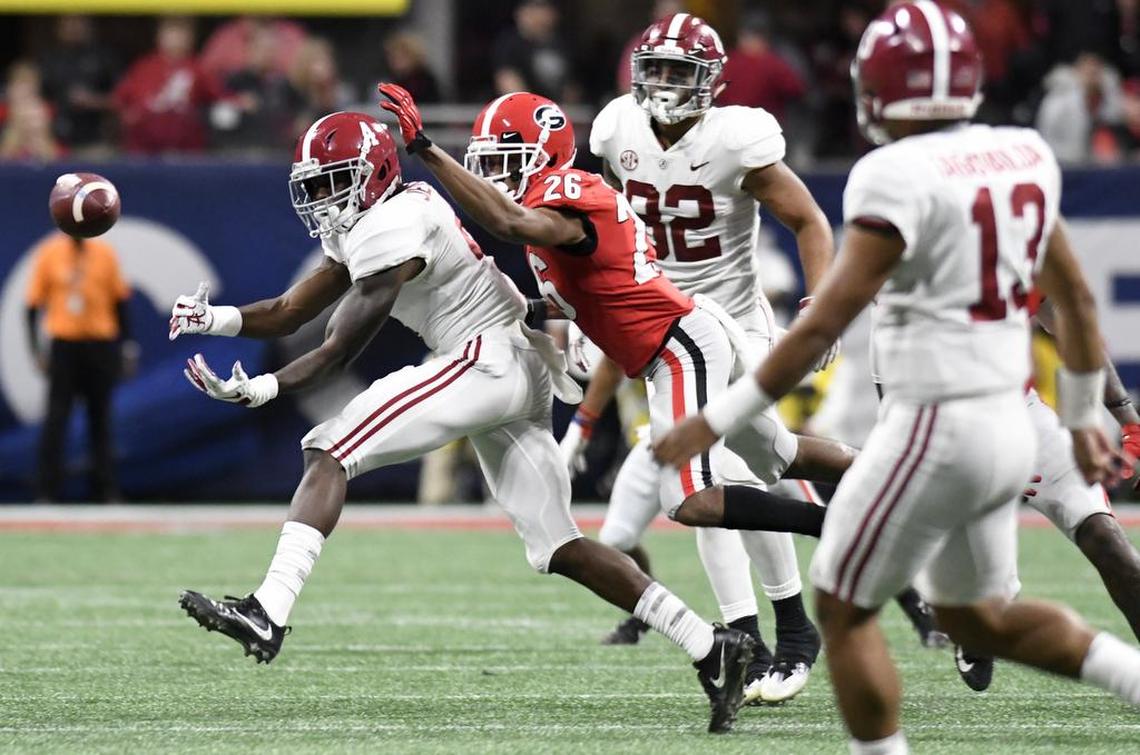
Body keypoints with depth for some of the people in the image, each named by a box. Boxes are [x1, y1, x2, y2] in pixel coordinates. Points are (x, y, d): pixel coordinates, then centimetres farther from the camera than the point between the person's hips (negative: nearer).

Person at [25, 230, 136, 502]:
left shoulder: (105, 254, 5)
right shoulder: (49, 253, 0)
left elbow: (120, 300, 9)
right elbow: (34, 303, 2)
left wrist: (127, 345, 5)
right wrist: (36, 347, -5)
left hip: (101, 344, 2)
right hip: (63, 344, -2)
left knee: (100, 417, 6)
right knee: (56, 417, -6)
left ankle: (105, 489, 10)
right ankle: (47, 491, -5)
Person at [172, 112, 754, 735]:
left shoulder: (390, 227, -13)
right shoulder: (359, 224, 17)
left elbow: (337, 352, -14)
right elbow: (291, 311, 17)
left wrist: (260, 389, -20)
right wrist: (217, 319, 2)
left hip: (490, 359, -10)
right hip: (523, 379, 10)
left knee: (329, 453, -14)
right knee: (560, 549, 9)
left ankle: (267, 615, -26)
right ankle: (710, 647, 7)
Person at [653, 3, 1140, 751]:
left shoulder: (898, 178, -16)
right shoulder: (1024, 156, 6)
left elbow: (823, 325, -17)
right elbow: (1077, 300, 15)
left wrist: (717, 421, -10)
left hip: (937, 429, -8)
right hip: (1010, 428, 8)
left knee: (843, 608, 8)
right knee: (976, 618, 22)